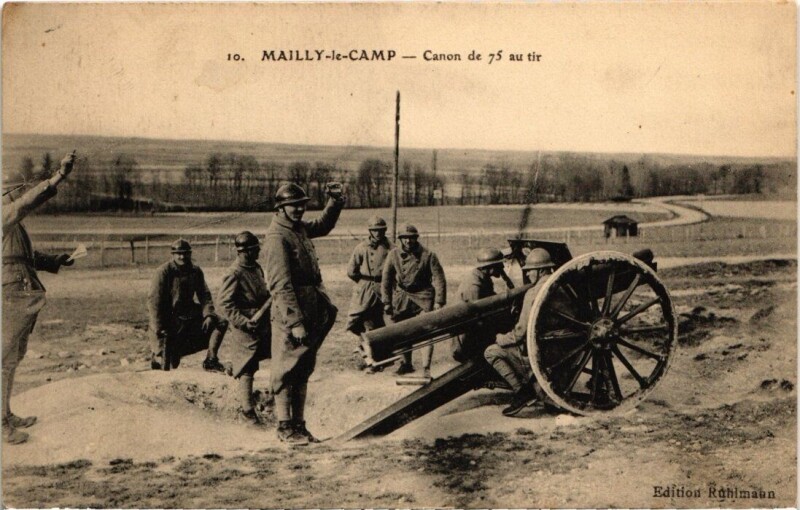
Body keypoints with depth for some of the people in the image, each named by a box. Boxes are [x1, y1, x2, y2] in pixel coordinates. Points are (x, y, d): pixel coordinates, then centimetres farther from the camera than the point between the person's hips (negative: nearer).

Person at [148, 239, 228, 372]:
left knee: (221, 322, -14)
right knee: (169, 365, -4)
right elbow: (153, 301, -17)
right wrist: (160, 329, -21)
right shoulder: (163, 272, -14)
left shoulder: (196, 271, 2)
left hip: (190, 315, 5)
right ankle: (156, 356, 32)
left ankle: (210, 361, -9)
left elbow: (204, 295, 5)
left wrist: (208, 314, -14)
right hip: (168, 319, -5)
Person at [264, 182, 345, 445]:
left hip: (312, 313, 9)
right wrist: (295, 322, -23)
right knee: (287, 372, 0)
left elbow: (323, 225, 35)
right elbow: (281, 285, -20)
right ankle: (285, 428, 10)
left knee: (303, 371, 14)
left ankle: (299, 425, 23)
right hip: (290, 316, -9)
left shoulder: (300, 228, 12)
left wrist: (335, 201, 19)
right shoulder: (277, 237, -15)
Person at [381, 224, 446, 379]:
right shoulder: (394, 255, 0)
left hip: (423, 298, -3)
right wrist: (387, 303, 4)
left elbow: (439, 279, -7)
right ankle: (406, 364, 30)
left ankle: (426, 368, -9)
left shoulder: (428, 255, -7)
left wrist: (439, 302, -12)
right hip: (401, 298, 3)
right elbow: (386, 279, 7)